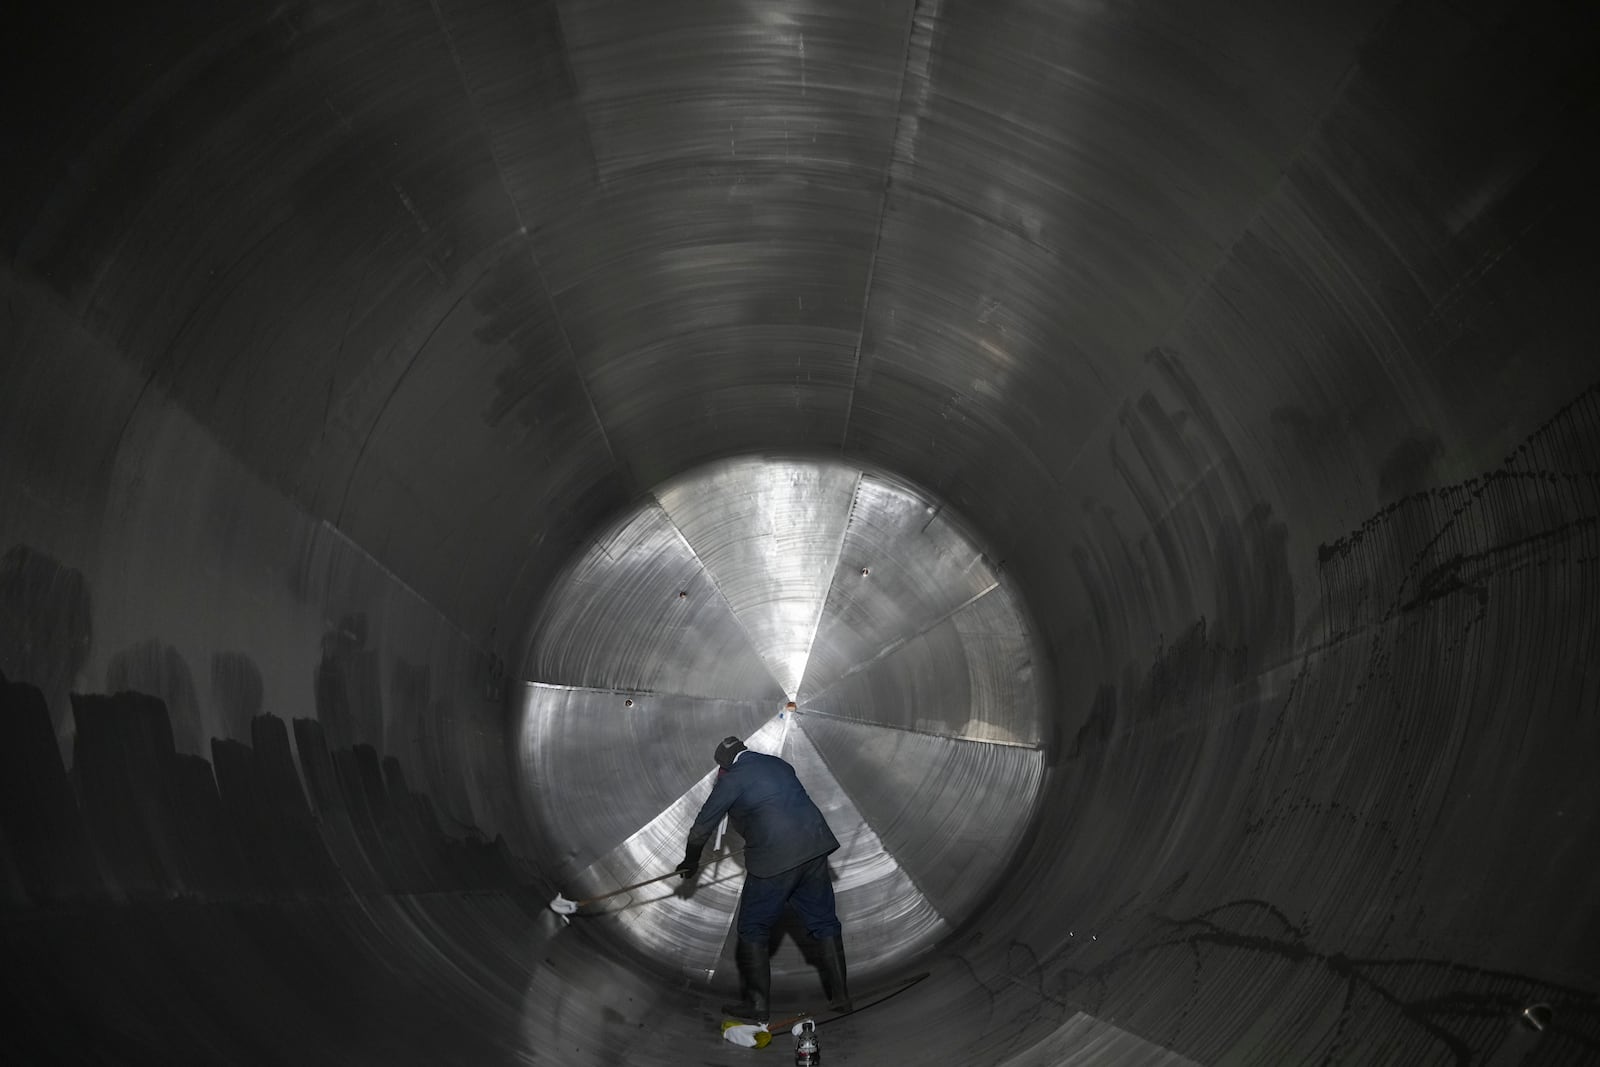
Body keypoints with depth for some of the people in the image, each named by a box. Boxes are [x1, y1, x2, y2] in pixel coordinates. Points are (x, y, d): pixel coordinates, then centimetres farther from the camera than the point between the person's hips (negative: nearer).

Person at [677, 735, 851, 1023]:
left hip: (774, 859, -6)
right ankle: (840, 996, 26)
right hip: (814, 848, 6)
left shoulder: (732, 779, -2)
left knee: (753, 931, 11)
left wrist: (690, 862, 22)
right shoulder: (780, 765, 16)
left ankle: (757, 1005, 17)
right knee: (824, 922, 18)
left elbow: (701, 828, 5)